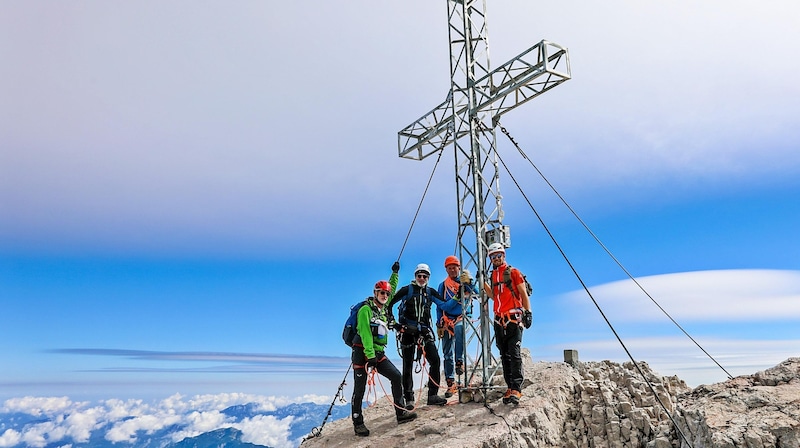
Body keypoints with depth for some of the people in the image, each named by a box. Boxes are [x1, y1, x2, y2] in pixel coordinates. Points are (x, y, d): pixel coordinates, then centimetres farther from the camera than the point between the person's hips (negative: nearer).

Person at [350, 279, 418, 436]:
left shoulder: (385, 310, 13)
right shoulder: (366, 309, -9)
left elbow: (392, 289, 27)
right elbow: (365, 333, -18)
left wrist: (395, 272, 25)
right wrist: (370, 355, -24)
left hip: (378, 353, 7)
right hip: (362, 353, -7)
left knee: (396, 376, -2)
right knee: (359, 390, -1)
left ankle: (400, 413, 7)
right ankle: (358, 423, 12)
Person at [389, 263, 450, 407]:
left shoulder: (430, 292, 9)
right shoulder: (407, 290, -1)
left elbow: (445, 304, 0)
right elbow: (389, 303, 0)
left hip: (425, 331, 3)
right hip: (408, 331, -3)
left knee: (435, 361, -7)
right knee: (408, 365, 2)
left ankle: (433, 395, 4)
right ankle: (409, 398, 12)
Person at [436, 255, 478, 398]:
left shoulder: (466, 280, 8)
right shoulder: (443, 286, 14)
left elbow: (477, 292, -11)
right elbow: (440, 306, 15)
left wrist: (468, 282, -28)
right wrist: (439, 325, 8)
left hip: (463, 317, -3)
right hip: (447, 320, 3)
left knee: (458, 327, -38)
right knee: (447, 354, 0)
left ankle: (459, 361, -29)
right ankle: (451, 384, 7)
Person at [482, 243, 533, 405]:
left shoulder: (513, 272, 0)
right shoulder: (494, 275, 17)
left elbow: (524, 294, -3)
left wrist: (528, 312, -13)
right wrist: (483, 282, 14)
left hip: (514, 319, -6)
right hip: (499, 321, 7)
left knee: (514, 354, -12)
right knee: (505, 355, 7)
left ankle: (516, 389, -13)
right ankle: (510, 388, 12)